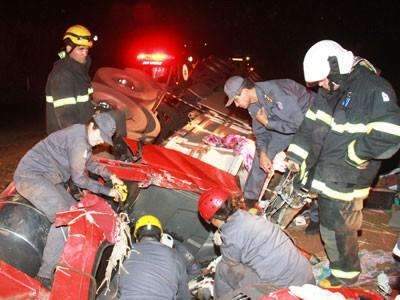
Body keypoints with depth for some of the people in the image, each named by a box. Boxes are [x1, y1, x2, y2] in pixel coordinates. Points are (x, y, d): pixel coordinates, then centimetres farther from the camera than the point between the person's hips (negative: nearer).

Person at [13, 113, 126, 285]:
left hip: (46, 178, 11)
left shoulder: (83, 135, 10)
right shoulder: (79, 139, -21)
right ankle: (47, 275, -16)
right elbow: (78, 178, -16)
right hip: (31, 175, -11)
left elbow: (89, 163, 27)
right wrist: (107, 191, -8)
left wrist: (110, 176, 16)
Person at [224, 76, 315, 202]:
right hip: (286, 120, 7)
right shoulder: (253, 106, -8)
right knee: (262, 152, 3)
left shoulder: (274, 91, -35)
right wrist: (262, 154, -19)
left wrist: (267, 122, -26)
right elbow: (261, 133, -1)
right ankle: (250, 197, 14)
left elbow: (297, 123, -35)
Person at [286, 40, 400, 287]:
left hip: (344, 177, -7)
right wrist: (295, 155, 5)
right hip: (318, 168, 7)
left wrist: (352, 154, -19)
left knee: (337, 228, 5)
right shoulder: (329, 89, 7)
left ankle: (345, 276, 27)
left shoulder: (374, 90, -19)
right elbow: (311, 124, 13)